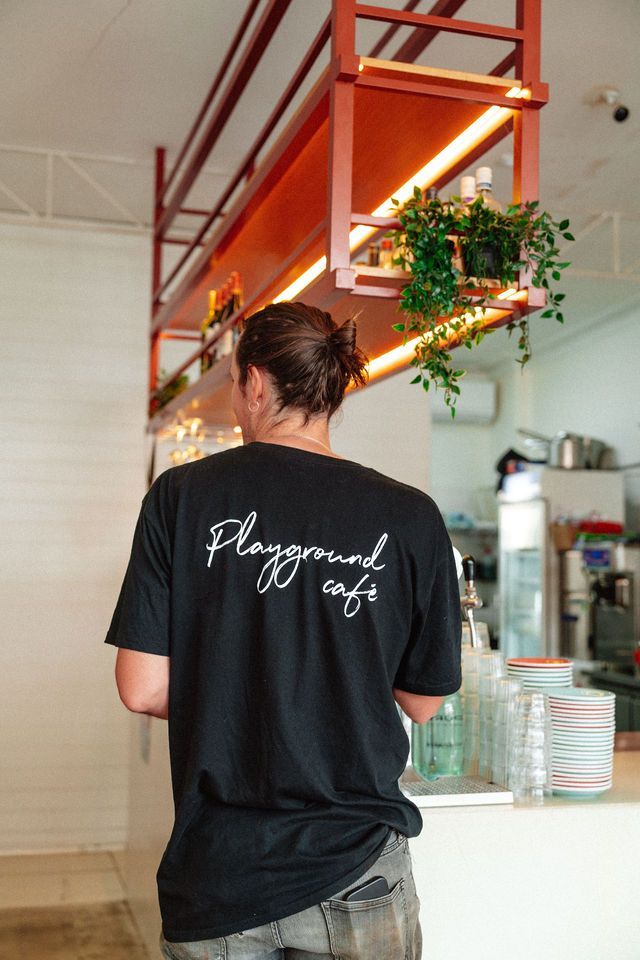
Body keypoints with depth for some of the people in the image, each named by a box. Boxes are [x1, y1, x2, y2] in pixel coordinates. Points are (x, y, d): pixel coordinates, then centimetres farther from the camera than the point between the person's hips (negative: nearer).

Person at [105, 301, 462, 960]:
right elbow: (422, 702, 1)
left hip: (214, 877, 0)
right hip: (356, 872, 0)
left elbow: (142, 689, -7)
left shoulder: (181, 495, -8)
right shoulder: (410, 518, -7)